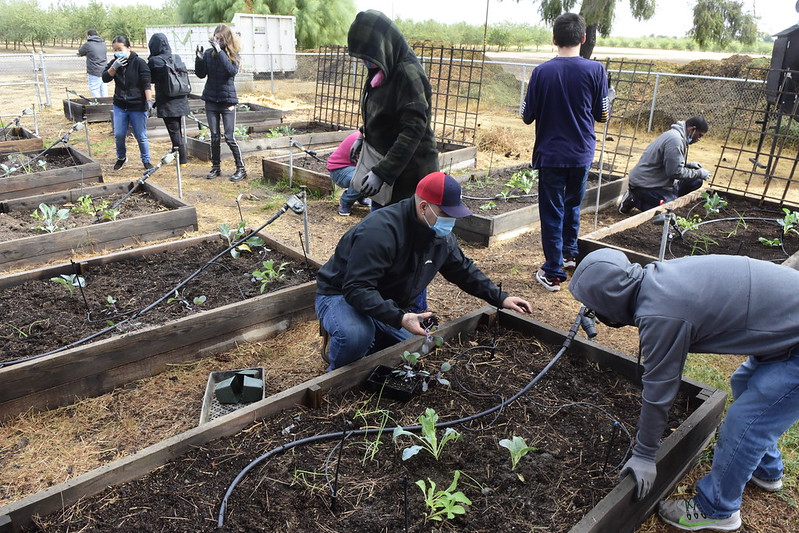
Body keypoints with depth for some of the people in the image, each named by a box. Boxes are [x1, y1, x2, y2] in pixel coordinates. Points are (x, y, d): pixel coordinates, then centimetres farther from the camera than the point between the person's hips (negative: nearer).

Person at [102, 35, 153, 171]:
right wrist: (114, 67, -16)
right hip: (120, 106, 4)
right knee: (118, 135, 4)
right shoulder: (114, 63, 6)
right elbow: (105, 78, -3)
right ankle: (121, 157, 27)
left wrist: (149, 100, -21)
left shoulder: (139, 63, -9)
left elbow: (146, 84, -13)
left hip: (138, 106, -4)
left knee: (141, 136, 2)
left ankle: (146, 161, 18)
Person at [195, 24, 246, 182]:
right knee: (214, 136, 7)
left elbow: (232, 70, -22)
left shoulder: (233, 55, -3)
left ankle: (241, 169, 6)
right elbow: (201, 74, 2)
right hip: (211, 100, 3)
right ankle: (215, 167, 18)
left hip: (227, 100, -3)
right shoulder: (208, 53, 3)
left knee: (229, 137, -4)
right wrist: (199, 58, -13)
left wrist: (219, 51, -26)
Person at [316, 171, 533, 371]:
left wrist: (500, 298, 5)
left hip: (388, 305, 8)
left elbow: (463, 270, 12)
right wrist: (399, 318, -47)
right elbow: (357, 289, -37)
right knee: (356, 336, -38)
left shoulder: (442, 236, -5)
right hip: (341, 295, -7)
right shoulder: (381, 231, -33)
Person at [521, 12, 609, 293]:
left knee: (552, 212, 5)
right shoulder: (595, 70, -7)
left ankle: (553, 272, 8)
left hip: (550, 154, -2)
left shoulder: (542, 72, -10)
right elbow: (602, 116, -1)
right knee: (573, 205, 23)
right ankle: (569, 253, 39)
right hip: (581, 154, 2)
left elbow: (527, 117, -4)